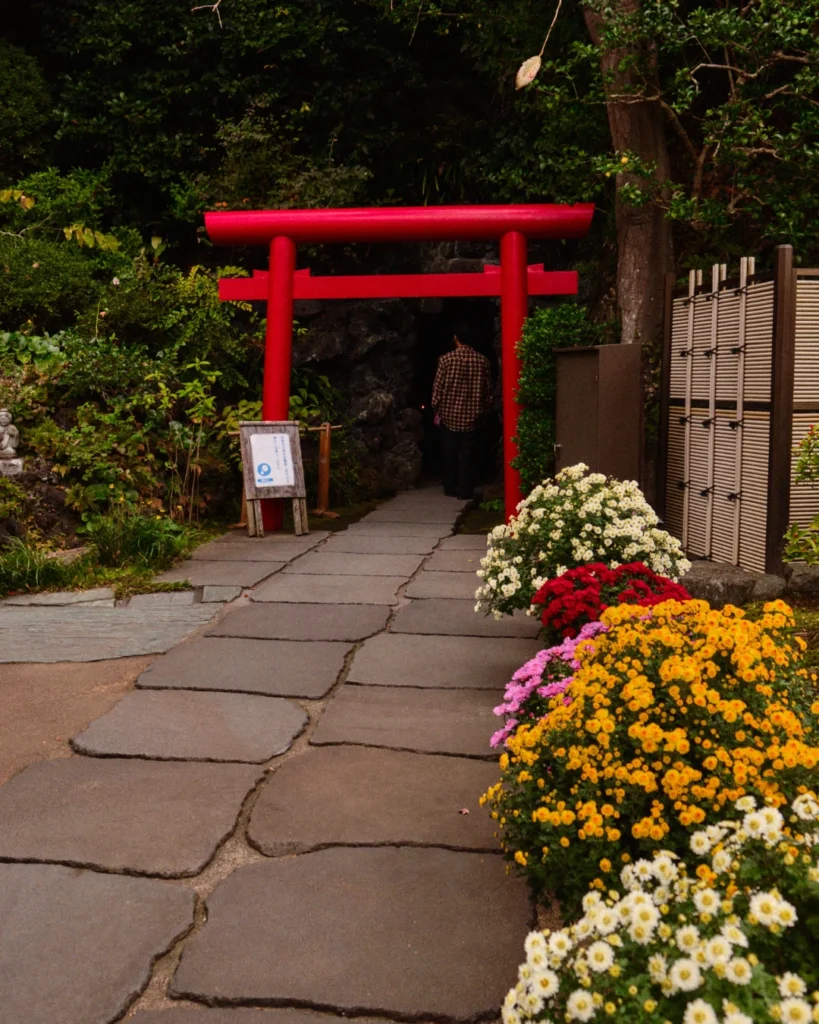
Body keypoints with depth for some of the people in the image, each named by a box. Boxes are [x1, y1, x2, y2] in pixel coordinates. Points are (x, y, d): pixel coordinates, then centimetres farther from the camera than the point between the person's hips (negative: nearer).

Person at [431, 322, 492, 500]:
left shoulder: (446, 359, -9)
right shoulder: (482, 361, -3)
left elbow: (438, 387, -6)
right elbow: (488, 389, 3)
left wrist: (436, 410, 5)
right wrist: (484, 410, 14)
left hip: (449, 414, -1)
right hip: (471, 416, 1)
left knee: (449, 453, 12)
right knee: (468, 455, 6)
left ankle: (451, 488, 19)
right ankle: (465, 490, 6)